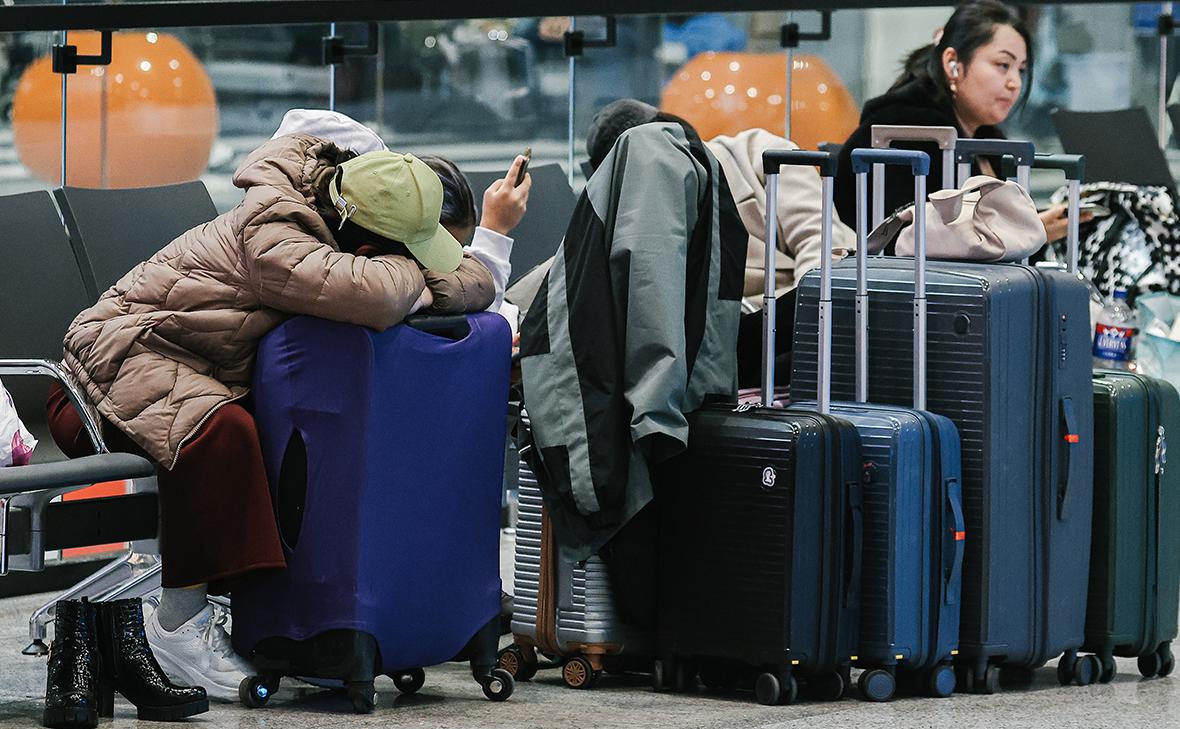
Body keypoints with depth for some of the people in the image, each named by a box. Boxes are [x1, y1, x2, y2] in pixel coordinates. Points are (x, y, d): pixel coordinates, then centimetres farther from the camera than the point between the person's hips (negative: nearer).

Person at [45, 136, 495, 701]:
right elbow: (374, 296, -44)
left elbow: (475, 279, 2)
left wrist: (425, 292, -18)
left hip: (215, 373, 9)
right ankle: (179, 624, -30)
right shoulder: (268, 236, -27)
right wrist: (406, 272, -22)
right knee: (219, 429, -39)